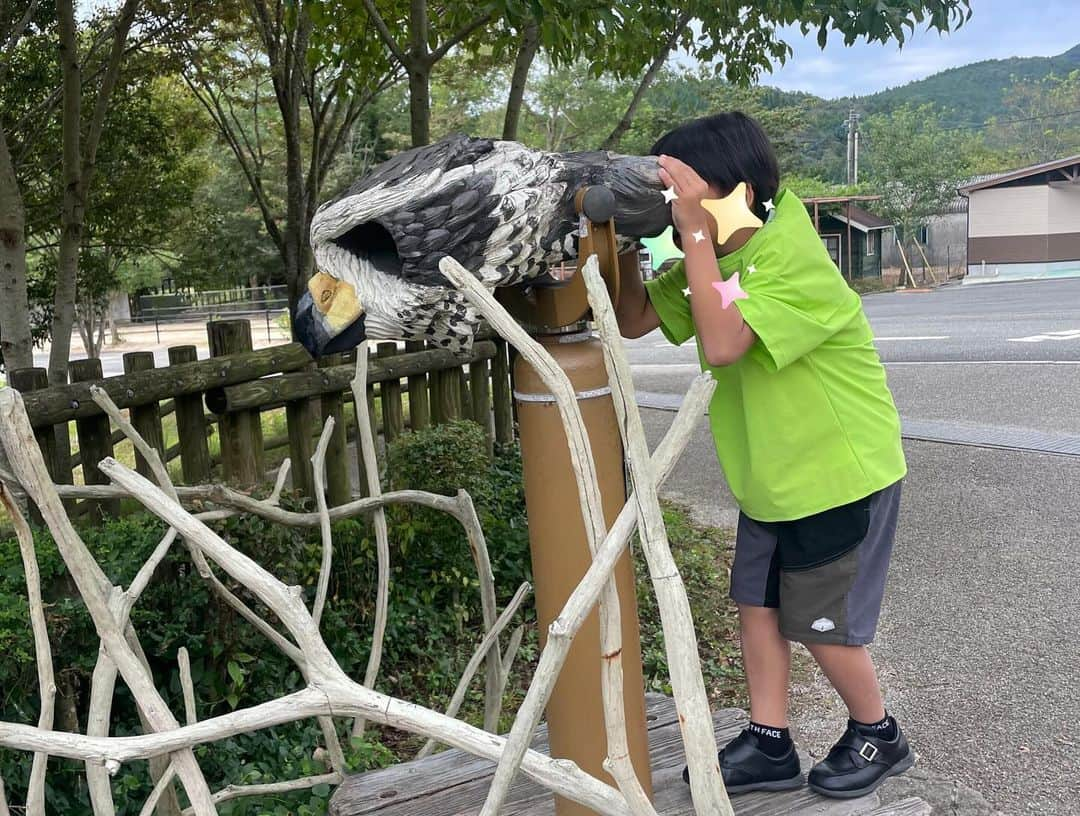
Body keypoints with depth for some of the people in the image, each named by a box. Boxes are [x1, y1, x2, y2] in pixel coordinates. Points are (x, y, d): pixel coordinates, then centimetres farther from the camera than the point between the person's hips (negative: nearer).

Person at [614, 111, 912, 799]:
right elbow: (635, 319, 2)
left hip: (842, 475, -8)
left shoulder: (792, 258, -26)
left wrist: (694, 229, -37)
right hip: (771, 478, 8)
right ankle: (770, 747, 25)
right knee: (758, 603, 11)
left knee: (821, 623, 4)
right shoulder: (717, 257, 2)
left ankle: (879, 737, 29)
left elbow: (721, 344, -39)